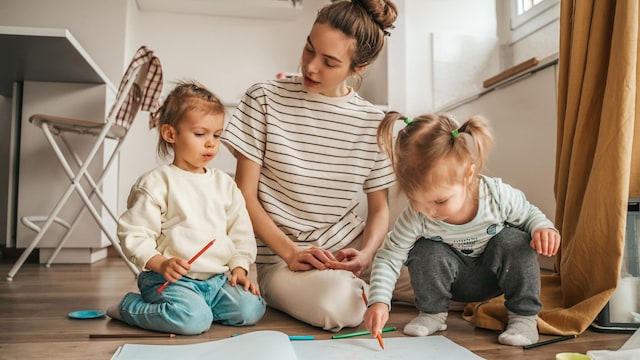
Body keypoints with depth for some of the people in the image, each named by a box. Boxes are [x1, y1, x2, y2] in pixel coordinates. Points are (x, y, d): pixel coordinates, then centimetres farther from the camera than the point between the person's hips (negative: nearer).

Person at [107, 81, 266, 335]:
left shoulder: (224, 183, 12)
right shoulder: (156, 183, -5)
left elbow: (242, 232, 15)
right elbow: (133, 234, -7)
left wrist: (239, 268, 2)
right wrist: (161, 264, -20)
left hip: (218, 278, 5)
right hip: (172, 278, -5)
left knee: (251, 309, -14)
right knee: (193, 320, -28)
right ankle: (130, 307, 0)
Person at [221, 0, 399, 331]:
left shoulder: (372, 122, 1)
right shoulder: (265, 99, -6)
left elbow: (379, 208, 7)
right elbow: (245, 195, -6)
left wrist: (366, 253, -14)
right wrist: (291, 252, -17)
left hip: (347, 248, 4)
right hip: (279, 256, -3)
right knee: (335, 304, -33)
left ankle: (355, 286, 9)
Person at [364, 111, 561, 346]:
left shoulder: (497, 195, -29)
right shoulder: (416, 217, -30)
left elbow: (529, 214, -8)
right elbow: (388, 256, -23)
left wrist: (543, 228, -32)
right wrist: (379, 301, -35)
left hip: (494, 274, 0)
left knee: (514, 242, -28)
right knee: (426, 253, -29)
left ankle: (524, 316, -10)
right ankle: (432, 313, -2)